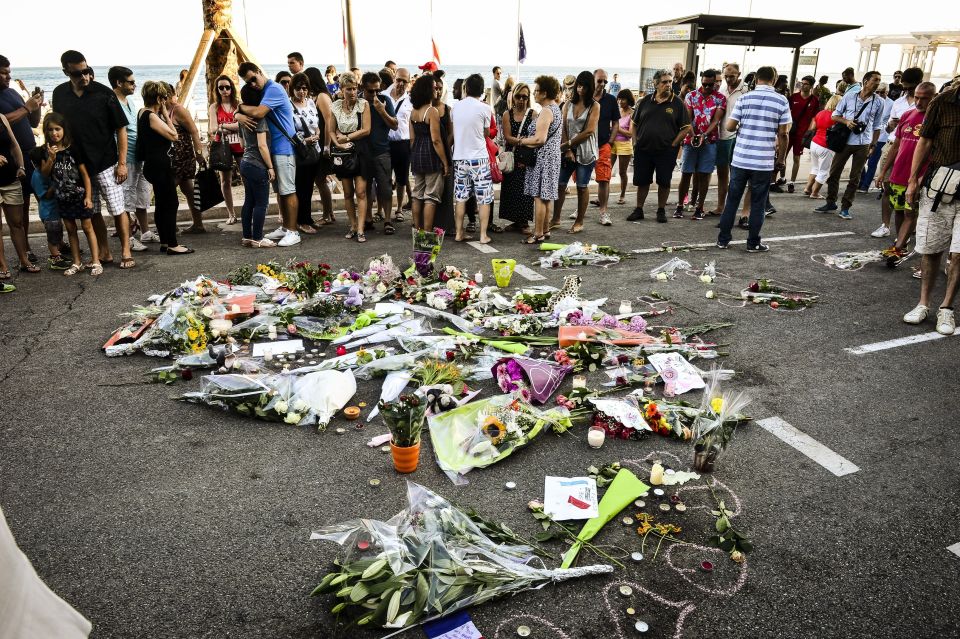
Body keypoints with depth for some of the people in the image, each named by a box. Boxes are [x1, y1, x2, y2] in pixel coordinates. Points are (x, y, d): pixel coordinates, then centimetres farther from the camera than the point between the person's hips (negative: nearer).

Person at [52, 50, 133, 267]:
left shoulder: (104, 93, -8)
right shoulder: (59, 94, 5)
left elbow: (121, 128, -5)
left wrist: (122, 163, -9)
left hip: (106, 163, -4)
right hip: (77, 164, 4)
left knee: (117, 210, -2)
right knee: (92, 213, 10)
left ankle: (125, 250, 9)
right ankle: (104, 252, 19)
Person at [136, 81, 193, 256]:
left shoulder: (144, 112, 12)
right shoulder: (151, 116, -17)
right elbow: (173, 135, -16)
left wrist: (165, 116, 5)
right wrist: (166, 115, -9)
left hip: (155, 164, 10)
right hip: (160, 165, -10)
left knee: (161, 204, 14)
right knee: (171, 204, -5)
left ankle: (165, 241, 22)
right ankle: (172, 245, -2)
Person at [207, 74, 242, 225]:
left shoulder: (239, 104, 5)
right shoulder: (214, 107, 8)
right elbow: (212, 129, 0)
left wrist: (223, 126, -9)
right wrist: (234, 126, -13)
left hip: (240, 146, -1)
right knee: (225, 181, 4)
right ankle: (231, 214, 13)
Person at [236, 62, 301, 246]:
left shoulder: (274, 89, -13)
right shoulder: (260, 93, 16)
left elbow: (258, 113, -26)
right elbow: (239, 112, 12)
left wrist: (242, 107, -6)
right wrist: (239, 115, -12)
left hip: (283, 148, -9)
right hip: (272, 148, 9)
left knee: (288, 190, -6)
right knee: (280, 190, 14)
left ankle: (293, 232, -3)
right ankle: (285, 227, 23)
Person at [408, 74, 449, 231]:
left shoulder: (413, 111, 7)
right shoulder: (432, 111, -14)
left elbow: (412, 138, 10)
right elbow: (436, 141, -17)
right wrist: (445, 163, -12)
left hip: (416, 156, 7)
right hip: (431, 158, -7)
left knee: (417, 195, 14)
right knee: (430, 197, -1)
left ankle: (417, 230, 20)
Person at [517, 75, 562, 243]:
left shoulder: (546, 111, -16)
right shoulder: (555, 108, 15)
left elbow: (540, 139, -24)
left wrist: (522, 141, -10)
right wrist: (527, 139, 11)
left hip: (543, 158, -10)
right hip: (552, 156, 10)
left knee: (539, 196, -6)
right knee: (546, 197, 15)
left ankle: (538, 233, -2)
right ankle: (545, 230, 22)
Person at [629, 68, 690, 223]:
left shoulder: (678, 103, -1)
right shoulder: (645, 102, 7)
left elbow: (686, 128, -1)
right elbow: (634, 124, 14)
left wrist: (673, 144, -8)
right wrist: (635, 142, 3)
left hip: (666, 151, -2)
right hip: (643, 150, 2)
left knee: (664, 182, 4)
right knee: (642, 181, 7)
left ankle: (661, 210, 18)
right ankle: (639, 210, 20)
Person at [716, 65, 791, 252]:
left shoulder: (745, 98, 0)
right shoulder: (782, 101, -2)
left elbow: (730, 126, -1)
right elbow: (783, 134, -3)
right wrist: (780, 158, 8)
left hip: (740, 158, 1)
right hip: (764, 162, -1)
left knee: (732, 199, 10)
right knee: (758, 203, 7)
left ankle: (723, 239, 15)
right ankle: (753, 243, 12)